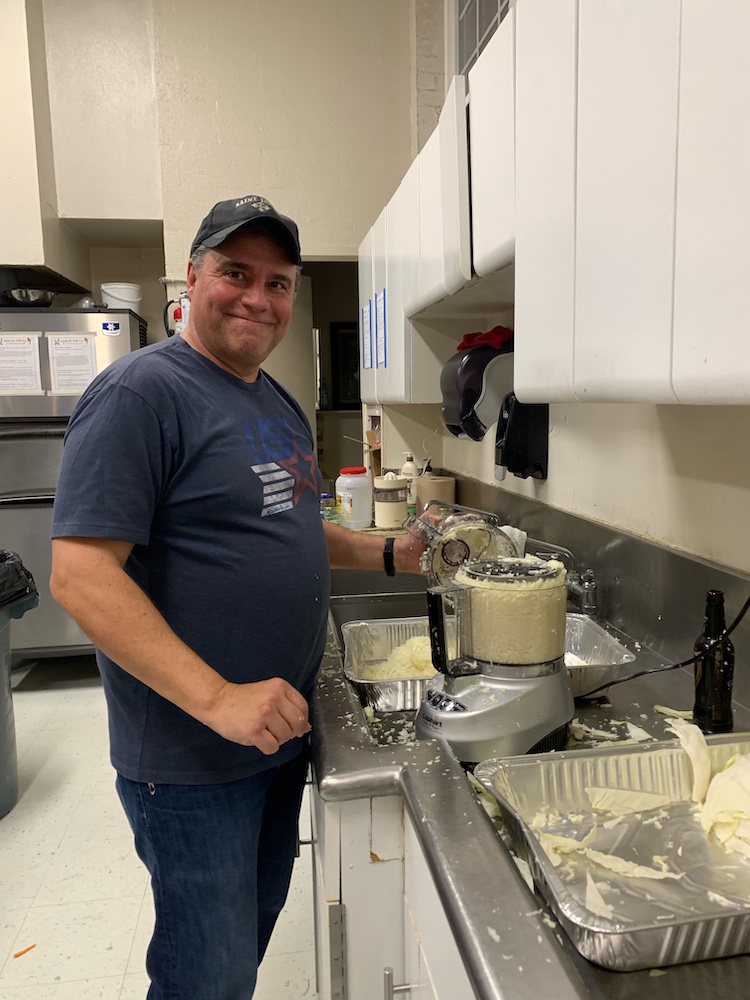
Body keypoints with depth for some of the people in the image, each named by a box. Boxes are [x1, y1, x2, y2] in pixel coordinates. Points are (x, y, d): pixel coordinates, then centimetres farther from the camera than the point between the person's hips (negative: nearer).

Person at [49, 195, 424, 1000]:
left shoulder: (280, 404, 9)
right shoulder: (141, 391, -17)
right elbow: (81, 576, -23)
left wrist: (392, 555, 6)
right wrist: (217, 700, -28)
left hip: (281, 731, 8)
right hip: (191, 761, -8)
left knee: (256, 928, 26)